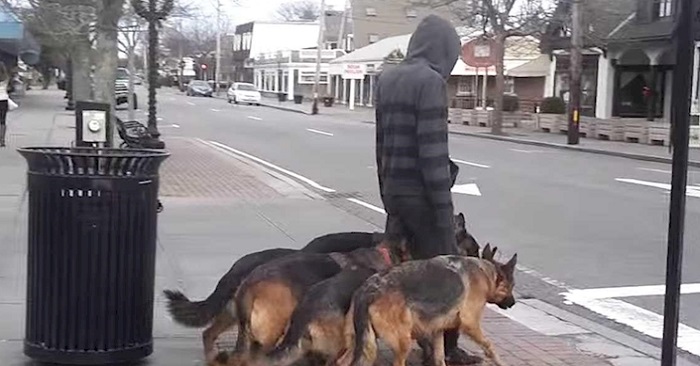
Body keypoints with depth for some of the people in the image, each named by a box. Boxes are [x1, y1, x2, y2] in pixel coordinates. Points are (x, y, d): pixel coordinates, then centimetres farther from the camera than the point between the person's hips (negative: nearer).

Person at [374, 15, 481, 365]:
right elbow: (433, 149, -19)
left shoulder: (387, 79, 11)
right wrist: (443, 204, -17)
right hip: (420, 191, -8)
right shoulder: (430, 80, -14)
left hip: (393, 188, 8)